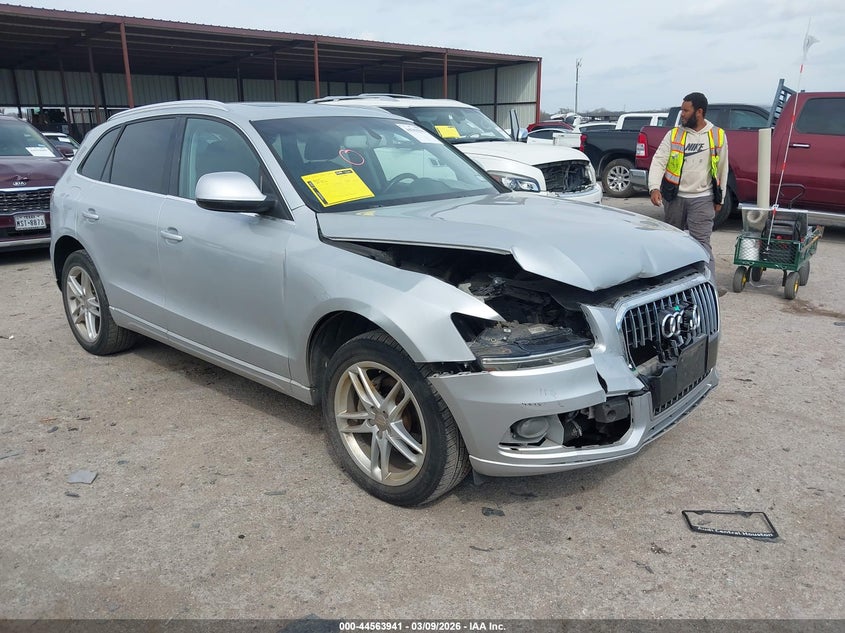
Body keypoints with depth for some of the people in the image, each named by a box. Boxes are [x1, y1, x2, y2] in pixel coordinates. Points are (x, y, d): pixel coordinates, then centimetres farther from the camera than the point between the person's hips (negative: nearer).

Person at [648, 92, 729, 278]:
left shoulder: (717, 135, 2)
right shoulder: (674, 134, 2)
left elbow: (722, 169, 9)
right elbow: (658, 161, -7)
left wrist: (719, 199, 11)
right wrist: (654, 187, -24)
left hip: (702, 199, -2)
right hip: (674, 197, 2)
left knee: (701, 242, -10)